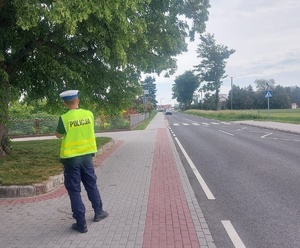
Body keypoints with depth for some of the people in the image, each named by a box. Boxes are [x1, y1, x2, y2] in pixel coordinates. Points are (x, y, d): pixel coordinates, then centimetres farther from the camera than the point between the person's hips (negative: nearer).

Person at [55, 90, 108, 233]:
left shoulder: (64, 118, -14)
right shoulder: (89, 114, -4)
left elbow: (58, 135, 1)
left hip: (71, 158, -3)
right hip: (86, 155, 4)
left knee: (74, 190, 6)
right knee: (91, 185, 20)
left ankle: (81, 223, 11)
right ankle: (98, 212, 33)